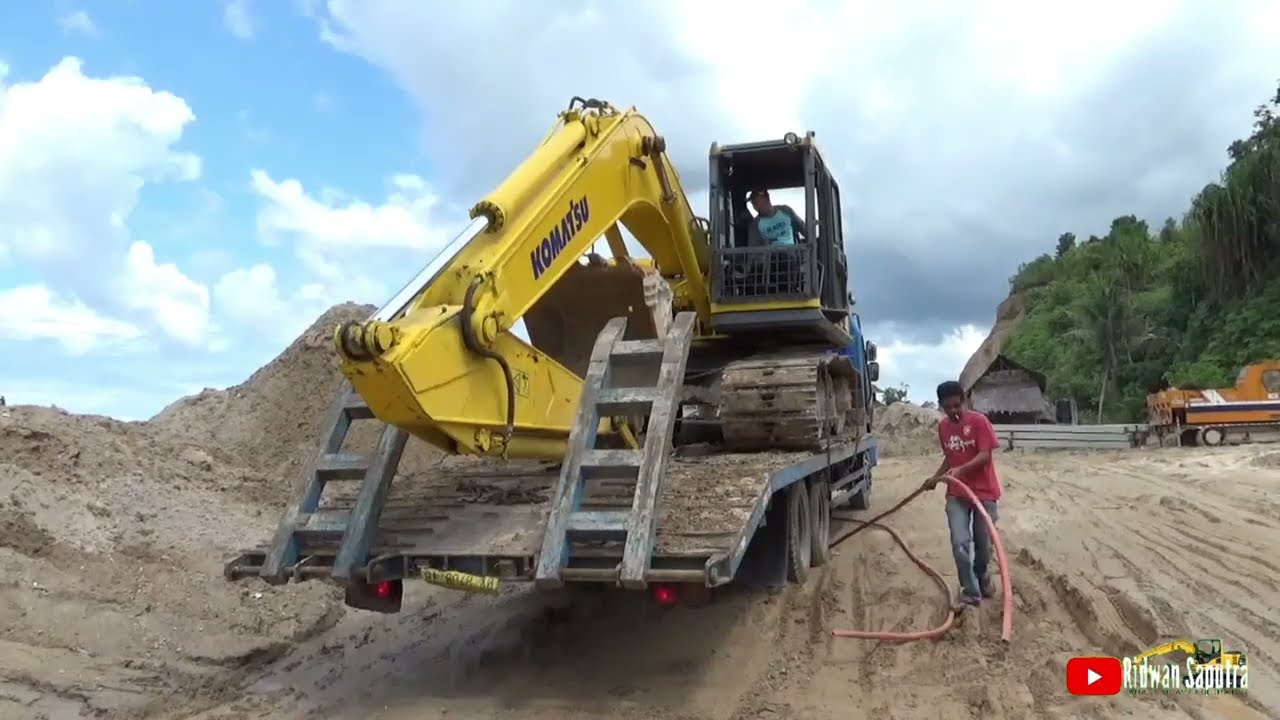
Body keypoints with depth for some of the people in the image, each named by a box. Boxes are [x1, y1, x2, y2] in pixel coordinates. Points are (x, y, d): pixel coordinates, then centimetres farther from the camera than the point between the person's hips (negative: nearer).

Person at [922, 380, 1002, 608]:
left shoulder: (979, 421, -12)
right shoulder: (943, 427, 5)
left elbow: (985, 455, -19)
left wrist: (961, 470, -33)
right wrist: (935, 477, 11)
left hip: (984, 492, -3)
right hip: (956, 494, 3)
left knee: (983, 544, 8)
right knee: (960, 543, -10)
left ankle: (982, 577, 38)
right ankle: (970, 592, 2)